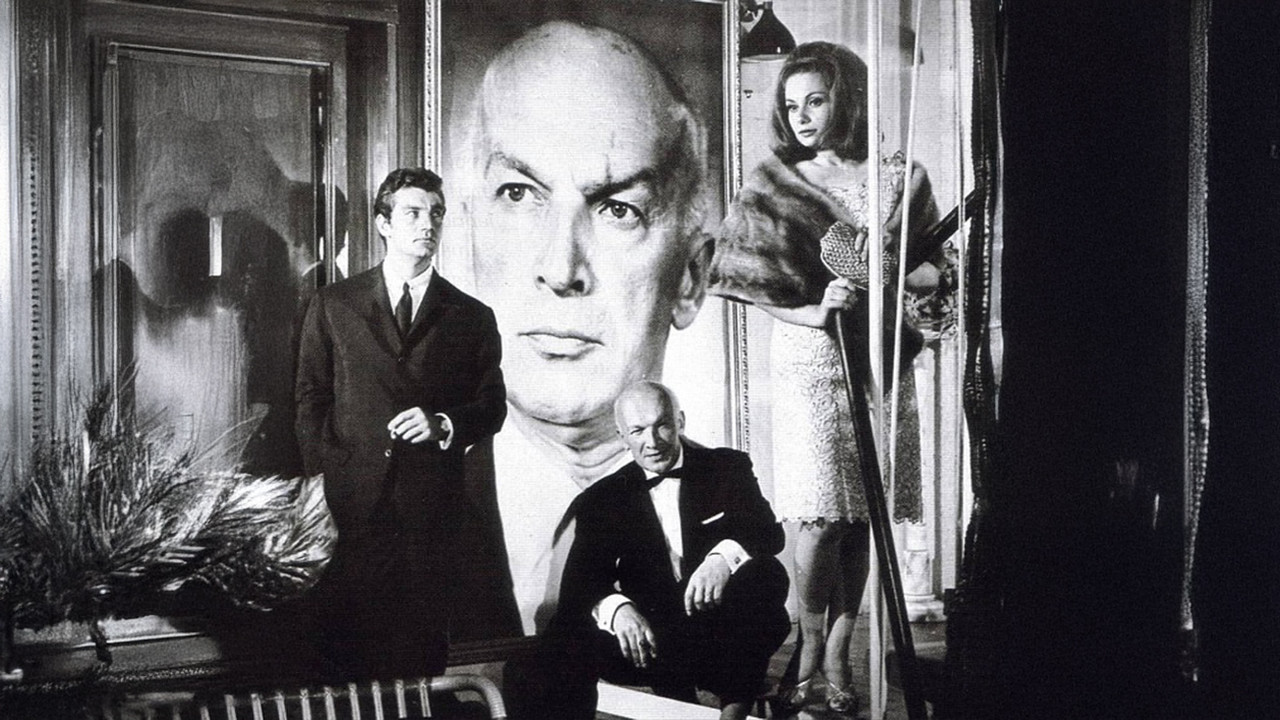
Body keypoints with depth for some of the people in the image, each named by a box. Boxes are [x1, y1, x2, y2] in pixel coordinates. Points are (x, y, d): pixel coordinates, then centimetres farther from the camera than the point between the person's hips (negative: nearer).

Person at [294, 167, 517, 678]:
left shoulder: (472, 318, 12)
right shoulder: (332, 306, 11)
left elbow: (492, 408, 11)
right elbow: (310, 400, 10)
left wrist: (443, 425, -8)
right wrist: (325, 475, -1)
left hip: (436, 506, 0)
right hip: (352, 500, 0)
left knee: (425, 648, -2)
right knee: (350, 652, -2)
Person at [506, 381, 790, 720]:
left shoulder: (729, 468, 7)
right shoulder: (601, 500, 8)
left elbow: (769, 532, -8)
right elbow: (580, 585, -2)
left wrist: (724, 556, -32)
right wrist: (616, 608, -27)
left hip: (723, 638, 1)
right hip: (648, 638, 0)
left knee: (766, 573, -31)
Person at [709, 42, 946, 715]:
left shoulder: (899, 179, 7)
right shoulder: (773, 184, 4)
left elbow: (937, 267, 7)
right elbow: (751, 280, -1)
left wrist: (878, 281, -12)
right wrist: (813, 311, -17)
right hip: (810, 363, -2)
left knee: (859, 519, 4)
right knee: (820, 519, -6)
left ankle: (838, 655, 12)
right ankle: (810, 655, 9)